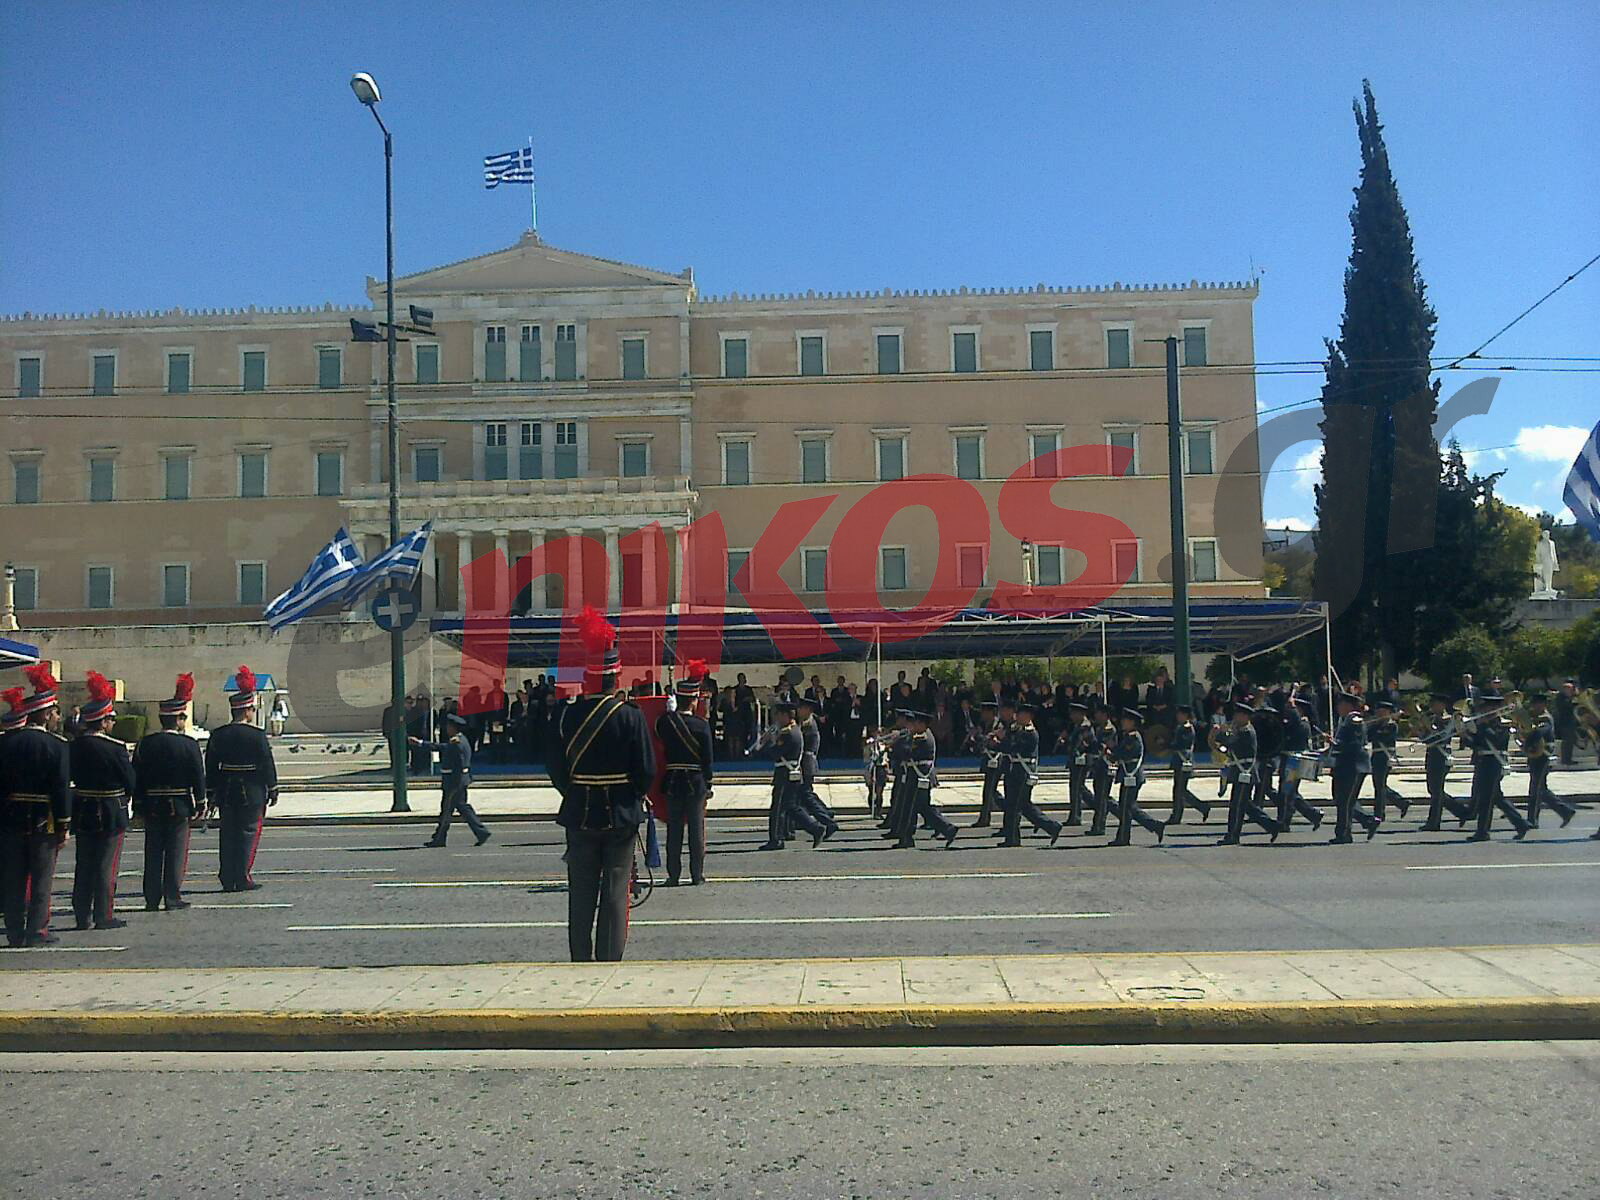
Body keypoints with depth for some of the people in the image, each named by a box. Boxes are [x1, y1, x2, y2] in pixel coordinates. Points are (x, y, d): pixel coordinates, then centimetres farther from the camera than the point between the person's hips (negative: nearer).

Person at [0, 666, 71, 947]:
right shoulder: (56, 745, -10)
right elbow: (62, 787, -12)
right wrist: (63, 826, -6)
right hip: (43, 820, -4)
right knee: (41, 878, 4)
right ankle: (37, 931, 5)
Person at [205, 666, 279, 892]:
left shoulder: (217, 735, 3)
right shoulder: (257, 736, -11)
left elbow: (210, 767, 7)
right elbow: (267, 765, -9)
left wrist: (211, 793, 14)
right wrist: (272, 789, 1)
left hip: (226, 793, 5)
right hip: (252, 793, -5)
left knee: (227, 834, 11)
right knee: (248, 832, 2)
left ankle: (227, 879, 14)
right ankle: (243, 879, 2)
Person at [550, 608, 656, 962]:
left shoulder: (570, 715, -4)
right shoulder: (630, 715, -11)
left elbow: (556, 768, 0)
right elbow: (647, 770, -9)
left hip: (580, 815, 2)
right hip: (620, 814, -2)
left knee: (581, 893, 11)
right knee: (615, 892, 4)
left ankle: (581, 959, 17)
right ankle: (610, 959, 5)